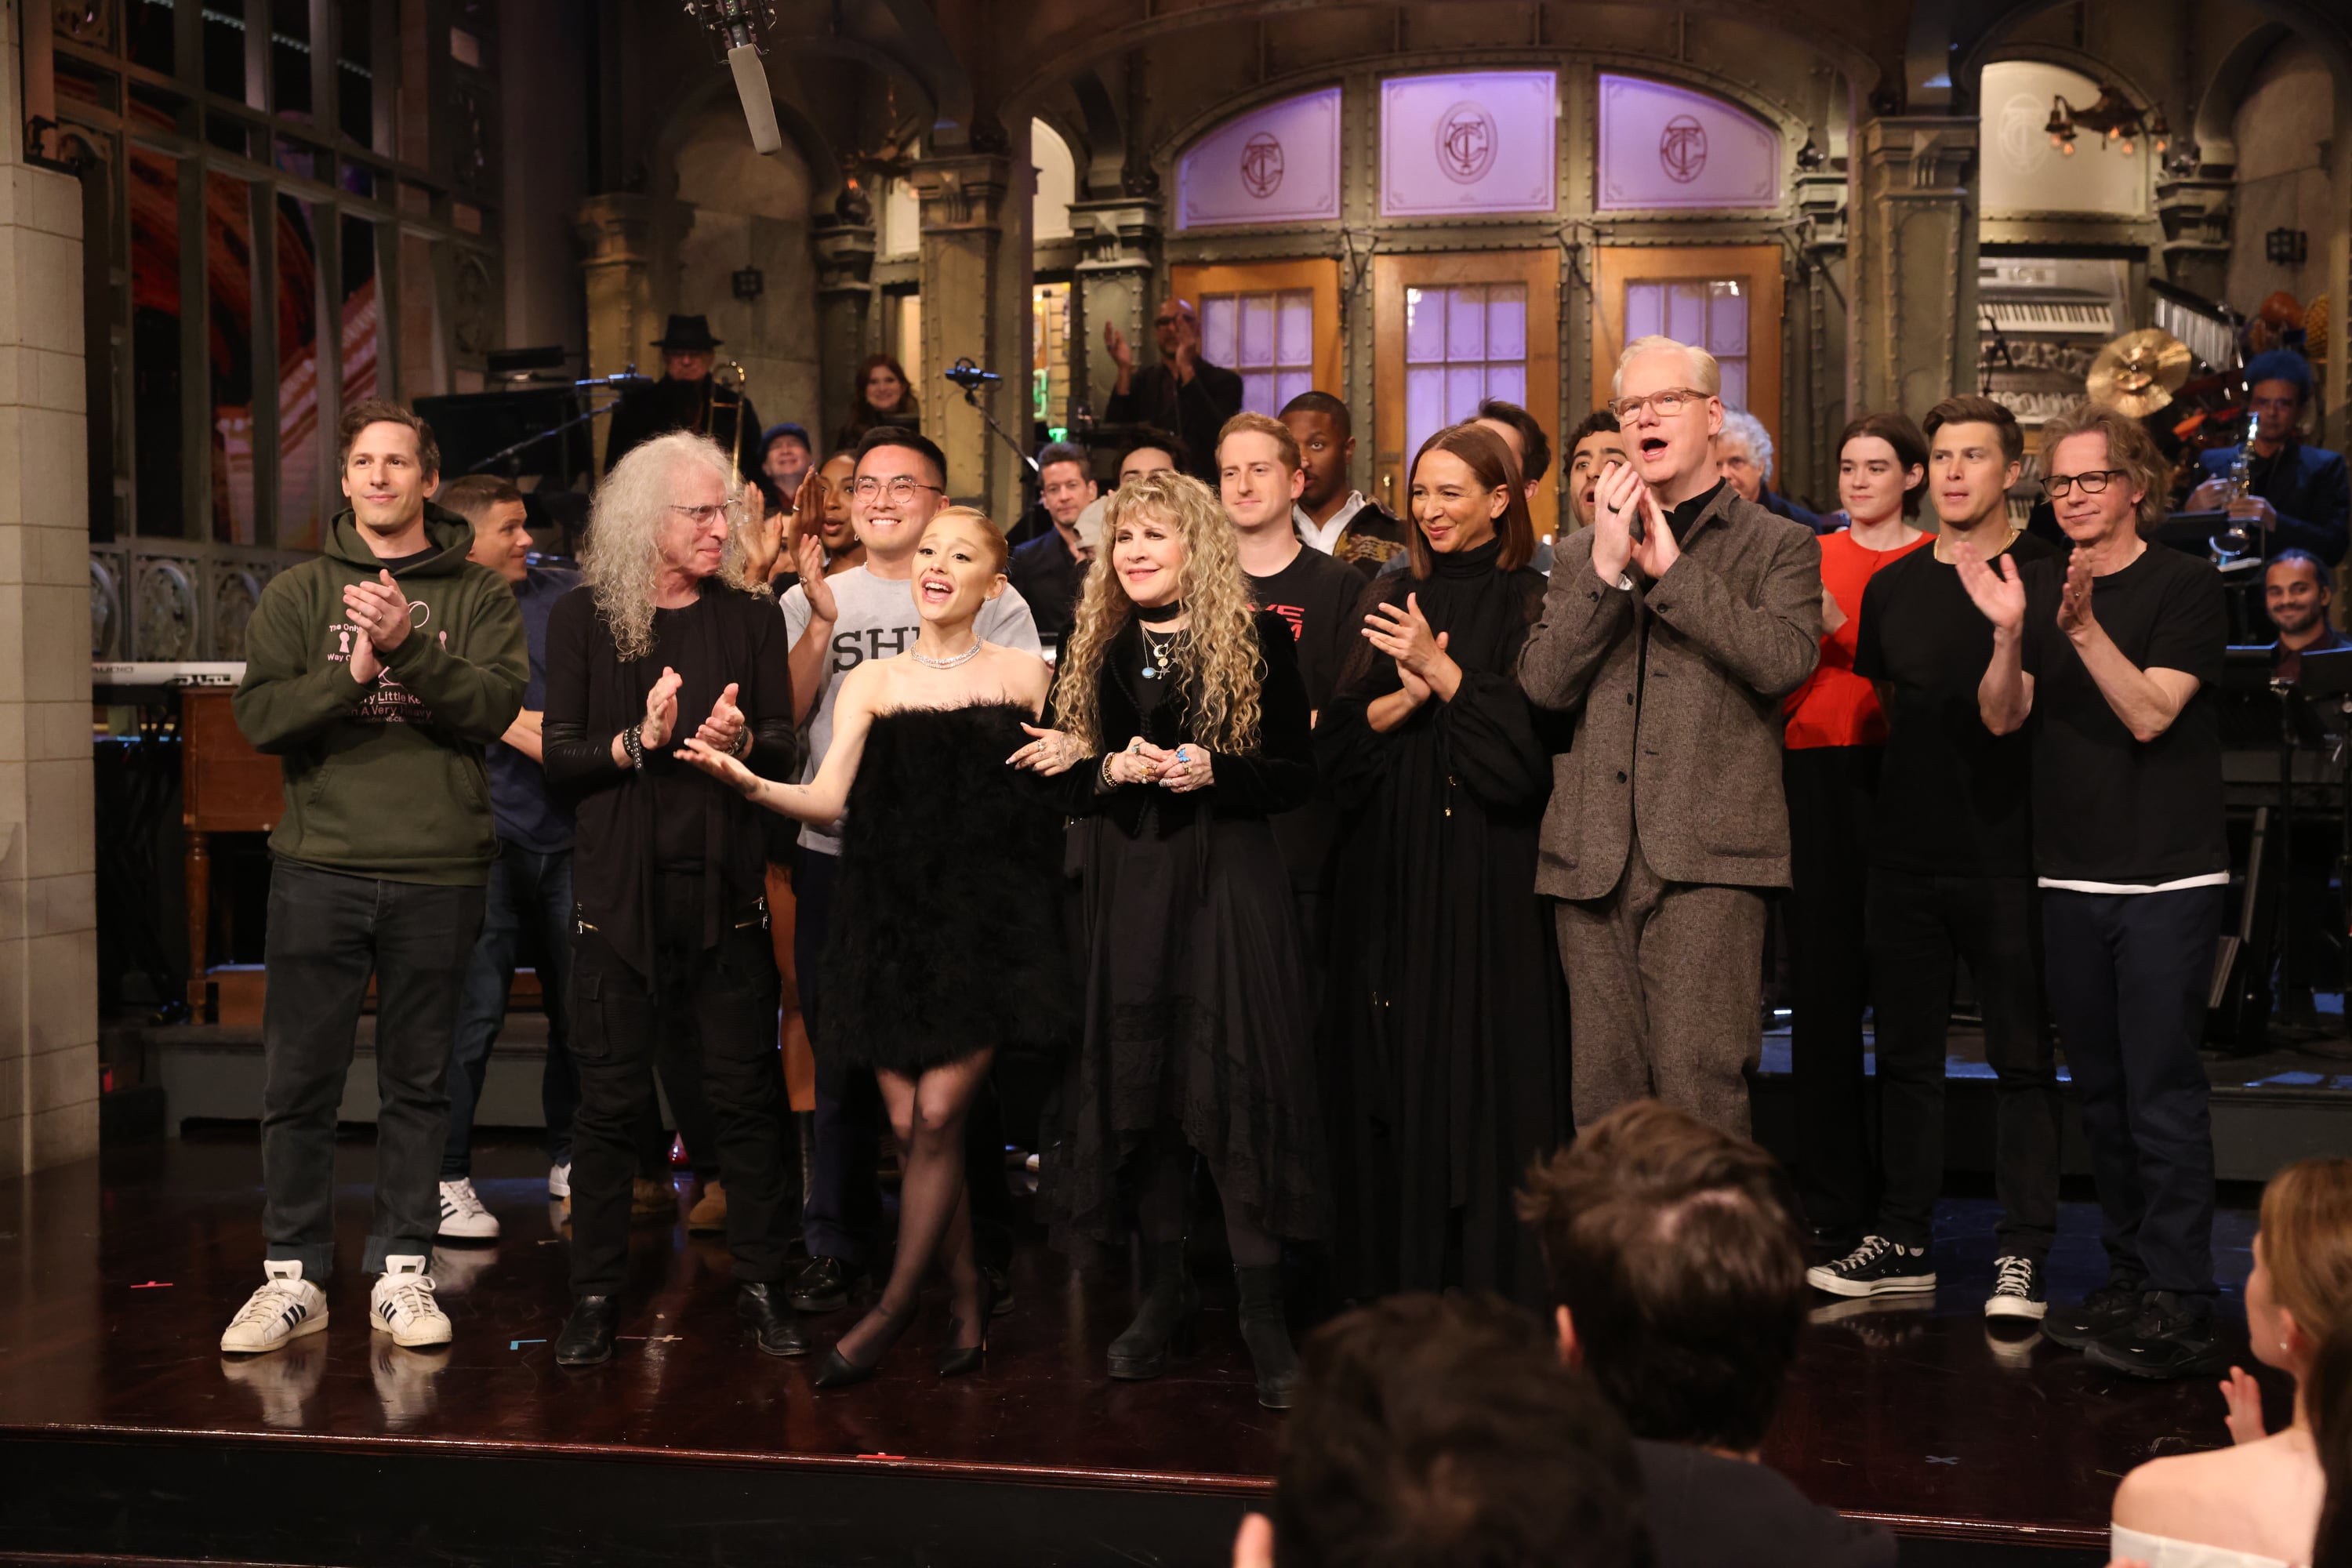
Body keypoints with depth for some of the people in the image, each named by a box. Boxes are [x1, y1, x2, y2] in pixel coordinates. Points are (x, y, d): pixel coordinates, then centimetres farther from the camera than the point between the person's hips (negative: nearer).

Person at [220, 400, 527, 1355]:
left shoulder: (478, 596, 7)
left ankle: (402, 1270, 17)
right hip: (321, 864, 1)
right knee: (299, 1082, 3)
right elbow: (259, 716, -2)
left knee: (418, 1083, 7)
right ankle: (294, 1277, 14)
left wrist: (408, 646, -20)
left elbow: (496, 706, -8)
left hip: (438, 871, 0)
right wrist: (350, 674, -17)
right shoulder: (298, 594, 9)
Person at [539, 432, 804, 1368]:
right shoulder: (584, 617, 3)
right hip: (621, 888, -1)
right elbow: (559, 756, 0)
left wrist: (741, 742, -16)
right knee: (611, 1098, 2)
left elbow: (786, 748, 5)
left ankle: (760, 1283, 13)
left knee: (746, 1093, 2)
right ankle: (596, 1292, 12)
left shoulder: (748, 617, 8)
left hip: (723, 888, 1)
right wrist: (638, 742, -17)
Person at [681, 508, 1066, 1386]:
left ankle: (896, 1304, 6)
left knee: (938, 1112, -9)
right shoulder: (870, 685, 11)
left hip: (987, 911, -2)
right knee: (906, 1124, 0)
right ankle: (968, 1298, 17)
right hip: (892, 911, 2)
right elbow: (828, 801, 0)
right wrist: (746, 781, -16)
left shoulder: (1024, 678, 7)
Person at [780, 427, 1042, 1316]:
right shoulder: (809, 601, 12)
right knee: (841, 1054, 8)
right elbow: (785, 717, 1)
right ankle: (837, 1248, 19)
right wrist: (822, 624, -9)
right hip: (837, 852, 2)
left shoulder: (990, 601, 4)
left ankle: (977, 1246, 16)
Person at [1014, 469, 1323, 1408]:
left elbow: (1297, 774, -2)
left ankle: (1263, 1313, -3)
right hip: (1125, 891, 4)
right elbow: (1057, 779, 11)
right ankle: (1164, 1290, 18)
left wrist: (1209, 770, -17)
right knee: (1136, 1081, 6)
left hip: (1228, 882, -4)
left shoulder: (1256, 638, 0)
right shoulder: (1095, 649, 12)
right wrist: (1113, 771, -9)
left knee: (1235, 1082, -8)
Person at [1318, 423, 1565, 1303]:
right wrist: (1409, 696, -10)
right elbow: (1339, 734, 7)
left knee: (1483, 1062, -4)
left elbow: (1534, 737, -10)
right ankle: (1394, 1286, 11)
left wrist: (1443, 671, -15)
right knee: (1393, 1070, 4)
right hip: (1389, 873, 4)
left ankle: (1493, 1286, 3)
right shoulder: (1389, 603, 15)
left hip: (1488, 875, -4)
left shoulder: (1530, 606, 0)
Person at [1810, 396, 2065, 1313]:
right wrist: (1918, 788, 12)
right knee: (1906, 1053, 11)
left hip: (2009, 853, -5)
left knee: (2021, 1058, 0)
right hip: (1907, 852, 5)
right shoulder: (1892, 587, 11)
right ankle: (1901, 1242, 20)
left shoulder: (2047, 576, -3)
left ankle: (2021, 1253, 7)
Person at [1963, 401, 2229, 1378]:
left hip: (2166, 877, -5)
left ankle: (2180, 1304, -5)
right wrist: (2008, 634, -16)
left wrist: (2084, 630, -26)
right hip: (2070, 876, 6)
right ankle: (2129, 1281, 20)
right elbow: (2002, 718, 1)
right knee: (2101, 1094, 11)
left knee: (2162, 1092, -9)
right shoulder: (2038, 588, 10)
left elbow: (2150, 713, -14)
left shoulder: (2185, 584, -4)